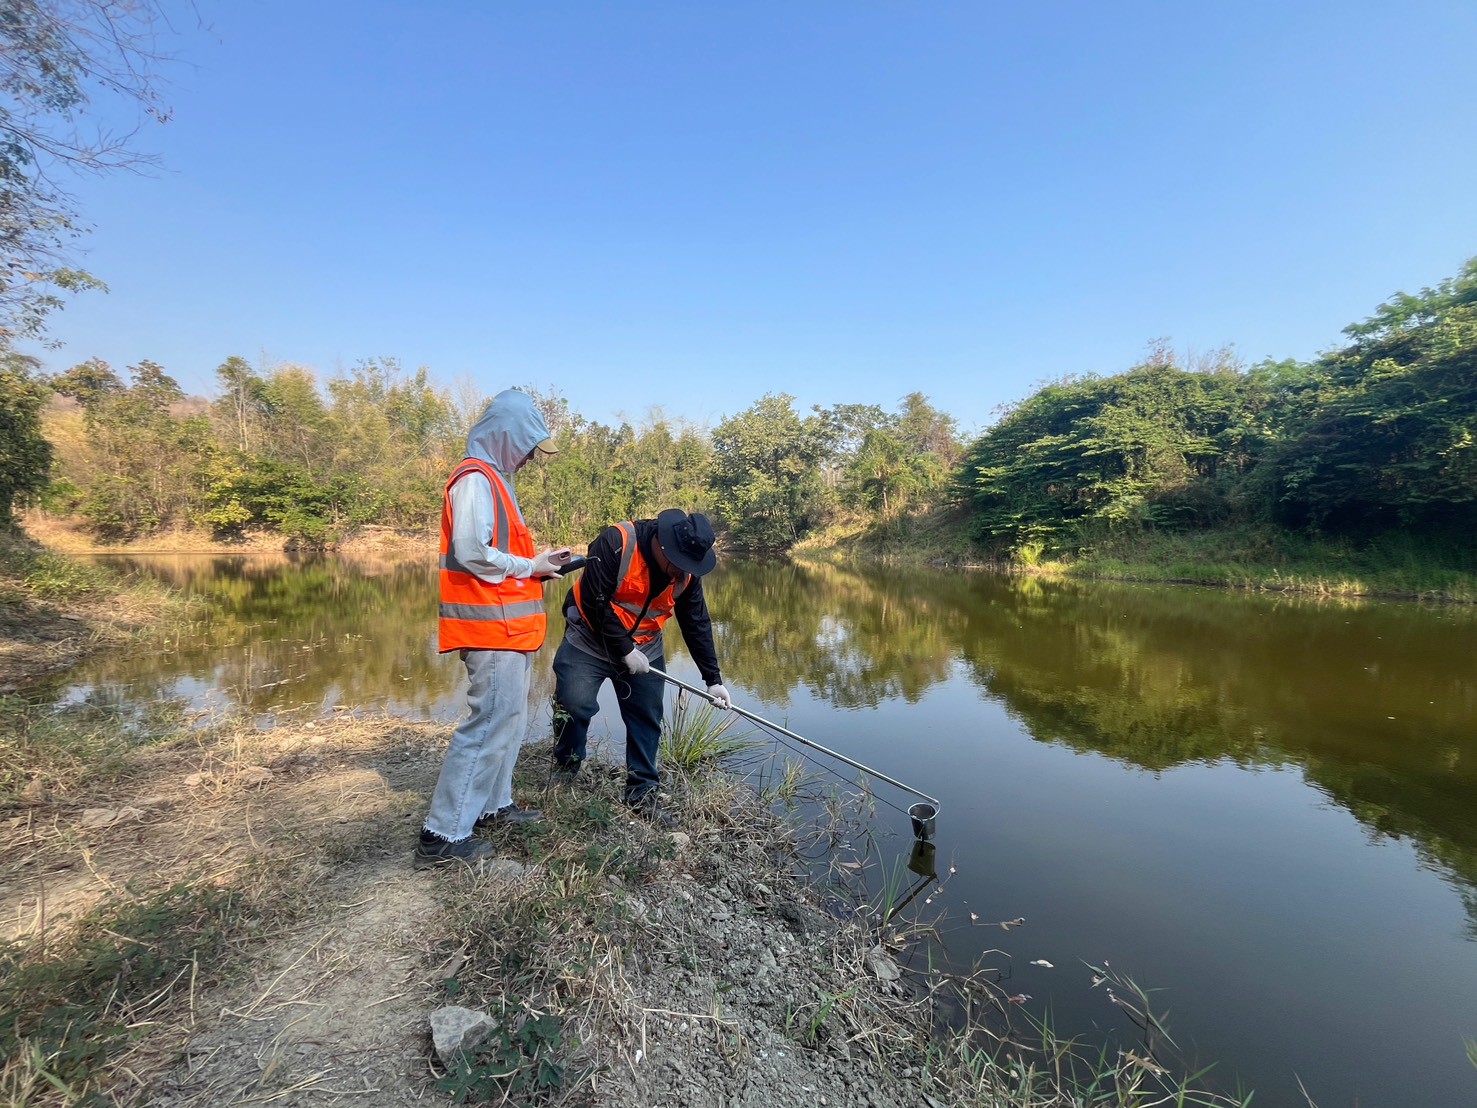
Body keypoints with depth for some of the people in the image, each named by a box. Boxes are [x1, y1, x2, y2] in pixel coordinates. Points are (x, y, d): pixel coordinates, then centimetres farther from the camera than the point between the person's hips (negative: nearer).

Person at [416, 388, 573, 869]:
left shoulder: (492, 479, 17)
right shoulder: (476, 479, -14)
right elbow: (472, 553, -22)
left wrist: (539, 561, 10)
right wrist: (530, 567, -11)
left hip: (508, 629, 10)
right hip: (492, 628, -10)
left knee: (509, 719, 18)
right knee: (490, 725, -7)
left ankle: (493, 804, 31)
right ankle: (442, 835, 2)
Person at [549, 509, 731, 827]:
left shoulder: (687, 571, -8)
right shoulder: (616, 543, -26)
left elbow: (697, 624, -1)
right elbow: (594, 603, -25)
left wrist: (713, 679, -2)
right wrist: (624, 650, -20)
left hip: (646, 651, 5)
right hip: (590, 642, -4)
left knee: (647, 720, 4)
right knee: (574, 706, -10)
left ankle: (642, 795, 18)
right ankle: (564, 771, 18)